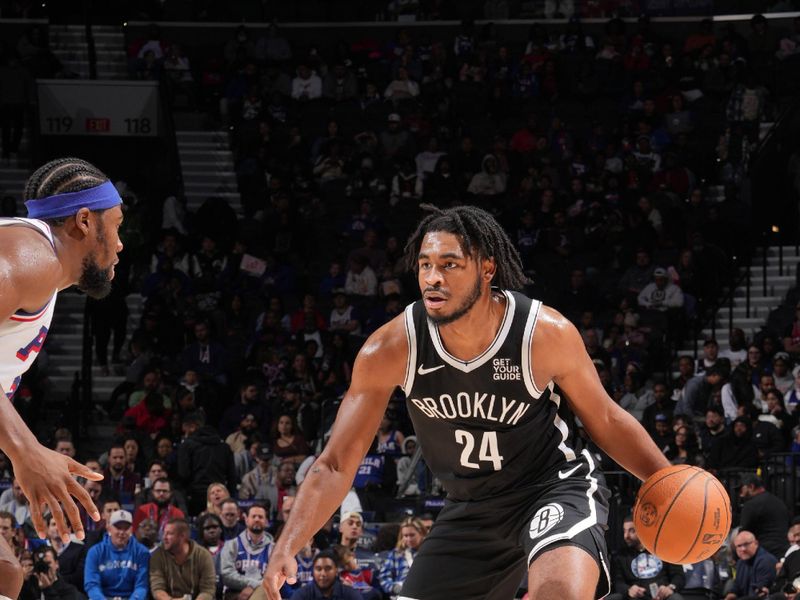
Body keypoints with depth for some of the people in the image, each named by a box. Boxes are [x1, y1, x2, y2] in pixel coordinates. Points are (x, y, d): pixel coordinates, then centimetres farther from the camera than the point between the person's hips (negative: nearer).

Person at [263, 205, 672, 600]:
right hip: (471, 507, 4)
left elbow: (605, 421, -3)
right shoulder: (391, 349, -18)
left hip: (555, 488, -4)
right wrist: (286, 548, -26)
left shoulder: (547, 334, -22)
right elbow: (336, 465, -13)